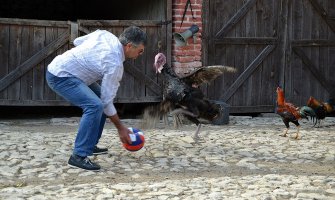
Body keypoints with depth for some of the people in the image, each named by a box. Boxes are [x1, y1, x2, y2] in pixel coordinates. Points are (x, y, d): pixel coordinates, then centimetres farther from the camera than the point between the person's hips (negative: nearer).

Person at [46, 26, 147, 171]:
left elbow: (77, 42, 16)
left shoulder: (105, 34, 1)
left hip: (59, 65, 10)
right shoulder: (114, 63, -20)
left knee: (99, 98, 16)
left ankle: (90, 145, 21)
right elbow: (107, 102, -15)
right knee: (95, 106, -26)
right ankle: (79, 156, -24)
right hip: (60, 77, -10)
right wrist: (120, 128, -6)